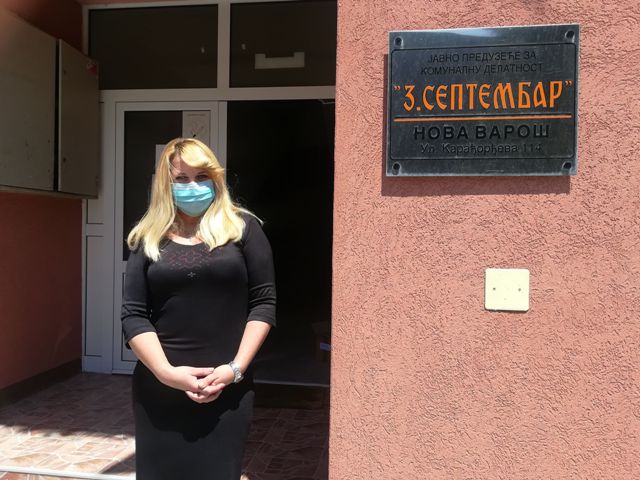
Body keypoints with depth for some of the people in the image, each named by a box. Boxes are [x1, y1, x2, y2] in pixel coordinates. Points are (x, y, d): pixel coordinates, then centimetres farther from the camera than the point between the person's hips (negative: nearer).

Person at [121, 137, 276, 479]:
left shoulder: (243, 228, 2)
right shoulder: (148, 239, 6)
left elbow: (264, 302, -2)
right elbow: (133, 315, 0)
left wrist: (235, 368, -10)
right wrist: (167, 372, -12)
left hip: (227, 388, -1)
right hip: (159, 388, 2)